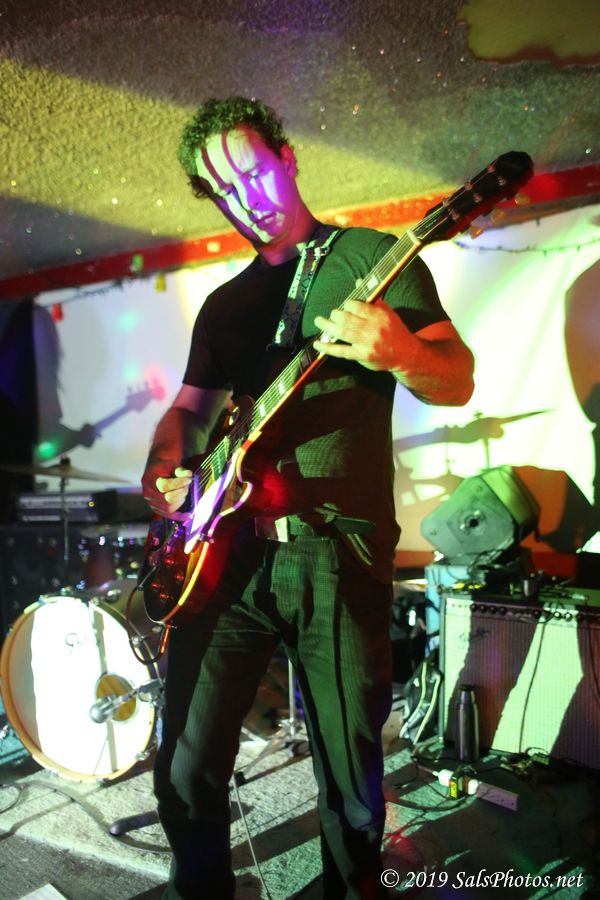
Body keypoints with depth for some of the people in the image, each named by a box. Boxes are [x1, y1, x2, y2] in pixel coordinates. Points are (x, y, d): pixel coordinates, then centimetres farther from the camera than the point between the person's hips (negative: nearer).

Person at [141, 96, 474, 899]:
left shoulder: (374, 255, 5)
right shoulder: (225, 303, 19)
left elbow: (459, 381, -3)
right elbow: (187, 409, 20)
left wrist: (402, 355, -26)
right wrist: (163, 473, -2)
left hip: (339, 553, -3)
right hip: (226, 551, 4)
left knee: (351, 769, 8)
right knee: (186, 772, 5)